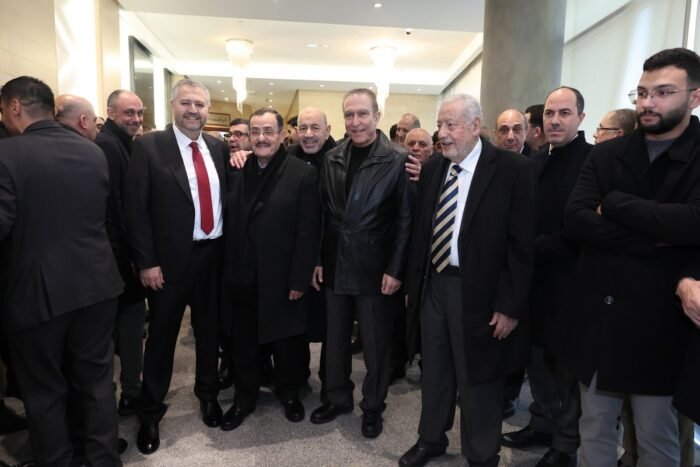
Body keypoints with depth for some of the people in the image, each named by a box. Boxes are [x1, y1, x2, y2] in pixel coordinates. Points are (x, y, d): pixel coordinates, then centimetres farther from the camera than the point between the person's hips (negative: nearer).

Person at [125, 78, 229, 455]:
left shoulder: (219, 148, 6)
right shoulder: (148, 146, -7)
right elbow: (136, 208, -9)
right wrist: (146, 262, -12)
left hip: (214, 254, 4)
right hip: (170, 258, -3)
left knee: (210, 330, 17)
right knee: (162, 335, 11)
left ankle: (208, 394, 39)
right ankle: (151, 412, 30)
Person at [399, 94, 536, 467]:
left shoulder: (512, 169, -12)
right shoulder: (432, 169, 6)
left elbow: (522, 243, -13)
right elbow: (420, 230, 10)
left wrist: (510, 304, -15)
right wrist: (413, 282, 8)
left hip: (478, 292, -5)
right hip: (432, 284, 5)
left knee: (477, 379, 11)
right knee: (434, 372, 20)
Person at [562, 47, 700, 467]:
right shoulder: (605, 155, 3)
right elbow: (575, 220, -10)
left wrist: (613, 203, -15)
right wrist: (652, 240, -18)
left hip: (659, 323, -3)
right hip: (598, 315, 3)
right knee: (594, 432, 18)